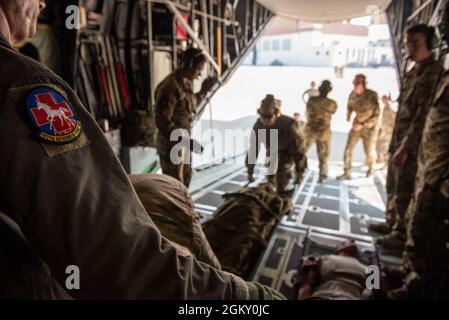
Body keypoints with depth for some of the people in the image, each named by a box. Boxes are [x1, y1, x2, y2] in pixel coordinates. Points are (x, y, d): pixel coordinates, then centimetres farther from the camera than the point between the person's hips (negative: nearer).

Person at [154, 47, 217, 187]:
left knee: (186, 177, 23)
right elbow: (163, 121, -26)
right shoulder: (169, 87, -23)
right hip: (171, 144, -9)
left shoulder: (187, 83, 6)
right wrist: (185, 141, -29)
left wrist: (203, 91, 8)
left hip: (183, 141, 9)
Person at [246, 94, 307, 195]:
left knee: (281, 188, -13)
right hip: (272, 155, 4)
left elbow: (299, 149, -27)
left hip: (287, 155, -4)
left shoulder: (289, 124, -35)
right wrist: (250, 171, -8)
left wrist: (299, 173, -22)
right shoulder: (258, 125, -22)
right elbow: (253, 147, -11)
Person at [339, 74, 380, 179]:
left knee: (369, 152, 10)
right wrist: (349, 115, -3)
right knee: (348, 149, -10)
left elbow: (376, 116, -21)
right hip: (356, 125, 4)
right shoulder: (353, 94, -8)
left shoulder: (372, 96, -23)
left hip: (369, 127, -3)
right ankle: (347, 173, -3)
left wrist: (362, 125, -27)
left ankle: (370, 168, 41)